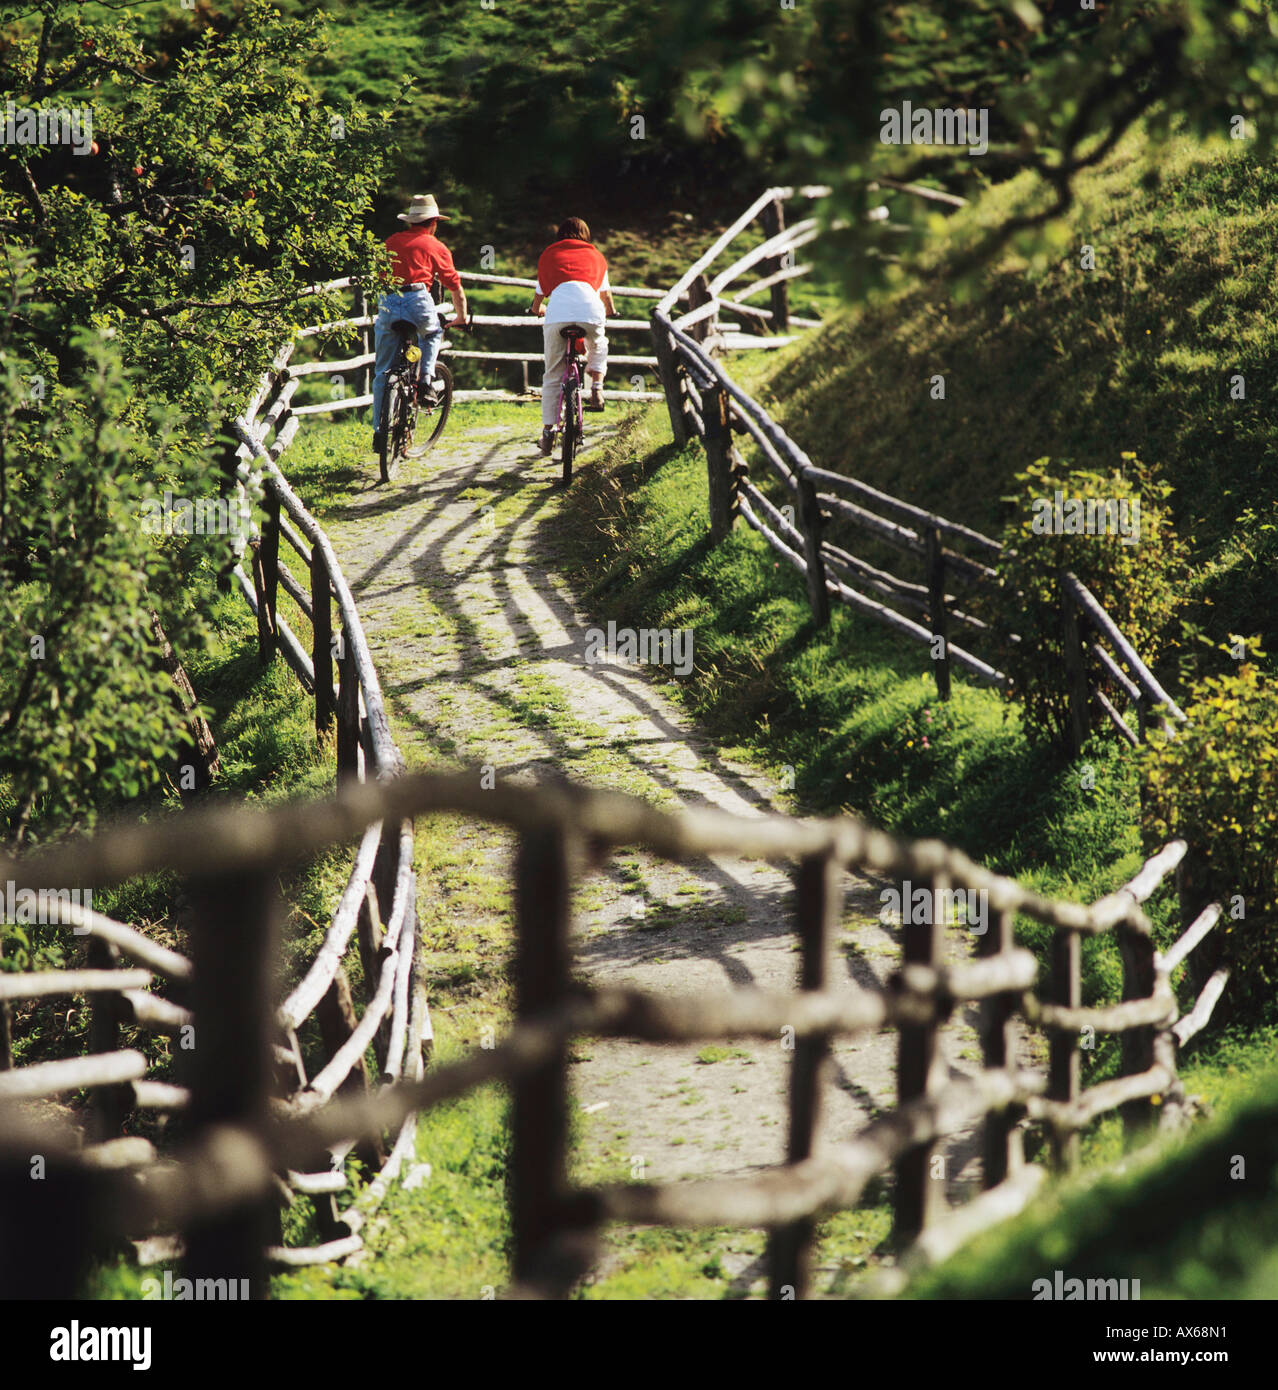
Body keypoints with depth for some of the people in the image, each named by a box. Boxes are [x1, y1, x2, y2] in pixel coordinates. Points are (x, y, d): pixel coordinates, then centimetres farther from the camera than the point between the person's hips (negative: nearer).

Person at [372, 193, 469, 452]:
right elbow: (455, 287, 17)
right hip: (417, 303, -2)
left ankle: (379, 429, 8)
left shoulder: (391, 242, 20)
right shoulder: (436, 247, 12)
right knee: (433, 334, 33)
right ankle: (426, 380, 14)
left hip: (387, 304, 2)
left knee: (383, 372, 9)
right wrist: (462, 315, 34)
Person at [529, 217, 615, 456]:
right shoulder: (596, 255, 31)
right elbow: (606, 293, 43)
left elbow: (538, 299, 40)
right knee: (598, 349, 34)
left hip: (558, 312, 0)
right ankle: (597, 389, 14)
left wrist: (537, 308, 64)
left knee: (553, 376, 10)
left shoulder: (548, 255, 31)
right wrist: (610, 310, 66)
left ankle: (548, 430, 5)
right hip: (591, 311, 0)